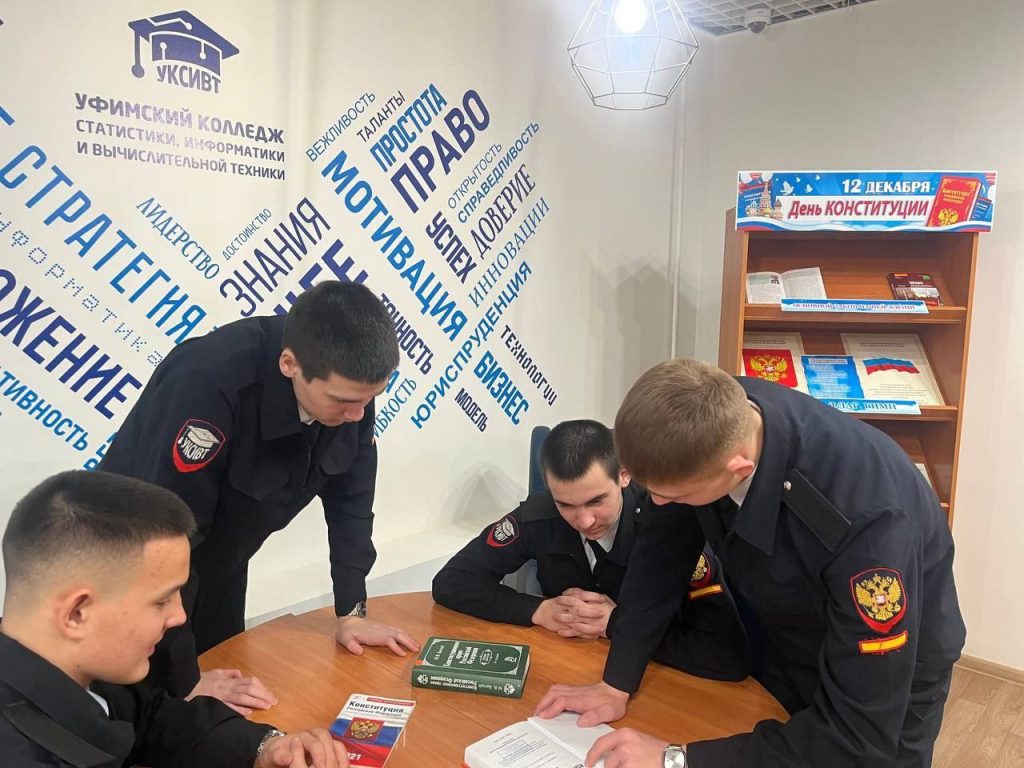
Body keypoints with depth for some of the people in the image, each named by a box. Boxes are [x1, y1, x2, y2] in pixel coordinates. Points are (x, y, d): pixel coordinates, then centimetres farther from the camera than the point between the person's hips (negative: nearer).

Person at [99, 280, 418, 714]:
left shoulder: (349, 382, -19)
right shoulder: (209, 383, -39)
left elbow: (350, 499, -7)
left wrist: (351, 612, -5)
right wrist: (186, 680, -27)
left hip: (220, 566, 6)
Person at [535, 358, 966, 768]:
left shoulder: (866, 516, -41)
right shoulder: (715, 417, -26)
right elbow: (662, 551, -11)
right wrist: (617, 681, -13)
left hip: (887, 696, -4)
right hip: (780, 654, 4)